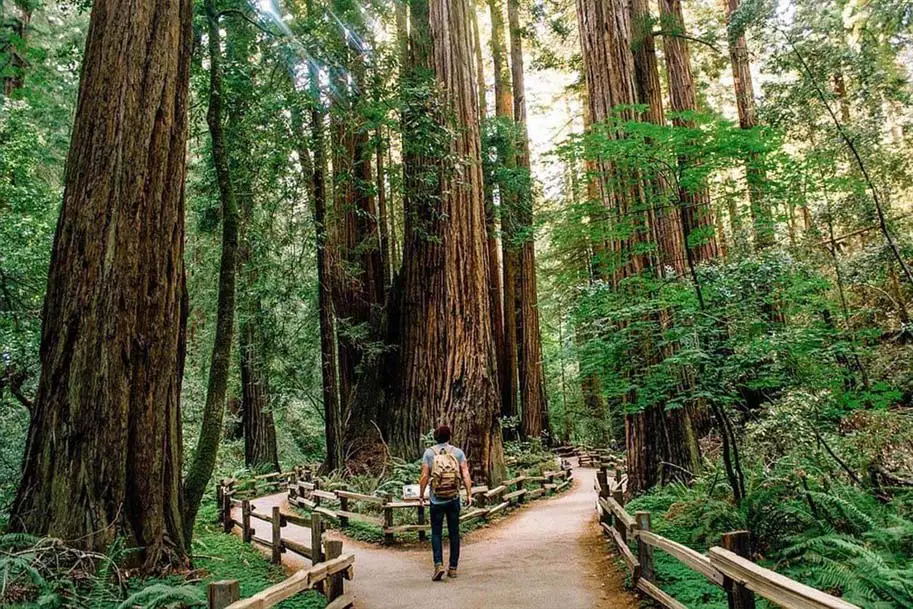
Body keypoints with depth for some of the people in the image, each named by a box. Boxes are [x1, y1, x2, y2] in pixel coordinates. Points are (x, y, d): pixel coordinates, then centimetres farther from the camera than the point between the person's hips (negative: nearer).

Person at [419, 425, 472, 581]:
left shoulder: (429, 452, -2)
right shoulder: (458, 452, 1)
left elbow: (425, 476, -5)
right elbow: (466, 475, -5)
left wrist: (421, 494, 5)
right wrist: (469, 494, -1)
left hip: (436, 500, -1)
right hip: (454, 499, 1)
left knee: (436, 533, 7)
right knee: (454, 533, 11)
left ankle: (438, 564, -9)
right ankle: (453, 568, 15)